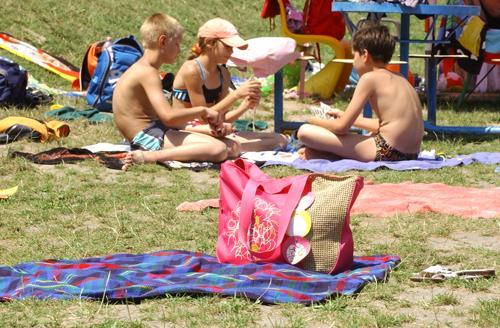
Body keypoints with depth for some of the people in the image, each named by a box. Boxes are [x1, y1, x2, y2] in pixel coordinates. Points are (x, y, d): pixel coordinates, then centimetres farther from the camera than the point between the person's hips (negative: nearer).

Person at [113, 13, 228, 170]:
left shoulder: (139, 69, 18)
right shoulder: (148, 73, -14)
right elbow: (168, 116, -25)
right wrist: (202, 111, -10)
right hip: (148, 135, -10)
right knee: (219, 150, -26)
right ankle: (147, 157, -27)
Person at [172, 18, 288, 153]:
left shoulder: (223, 74, 11)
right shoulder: (191, 70, -14)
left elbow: (222, 118, 8)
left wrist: (245, 106, -9)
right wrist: (237, 94, -18)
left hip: (213, 131, 9)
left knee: (280, 140, -2)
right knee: (230, 147, -43)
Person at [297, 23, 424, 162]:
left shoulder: (370, 78, -5)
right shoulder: (400, 79, 17)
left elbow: (341, 127, -6)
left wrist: (314, 121, 14)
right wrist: (346, 117, 37)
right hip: (412, 153, 8)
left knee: (305, 131, -11)